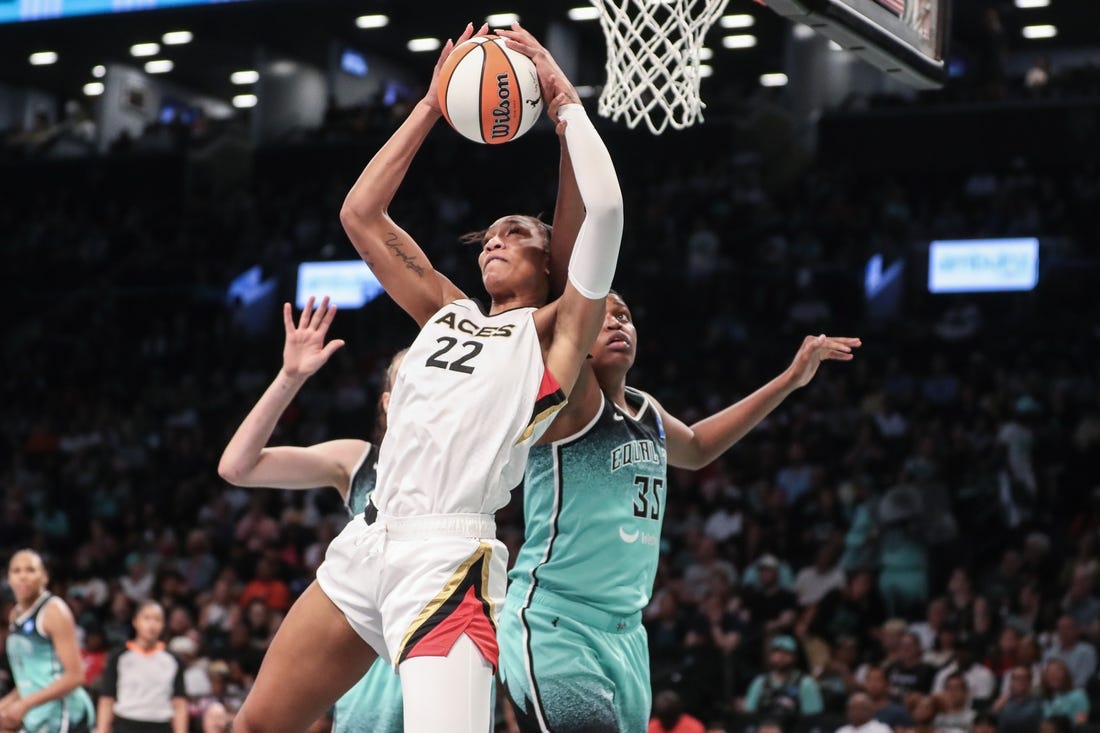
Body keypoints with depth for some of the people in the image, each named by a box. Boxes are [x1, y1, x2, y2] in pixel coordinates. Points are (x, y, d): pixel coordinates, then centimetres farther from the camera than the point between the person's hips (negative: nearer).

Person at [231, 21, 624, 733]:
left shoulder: (555, 329, 7)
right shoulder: (447, 312, 23)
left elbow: (604, 209, -8)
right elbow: (360, 214, 19)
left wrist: (563, 96, 1)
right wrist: (432, 107, 17)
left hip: (448, 555, -7)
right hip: (368, 539, 7)